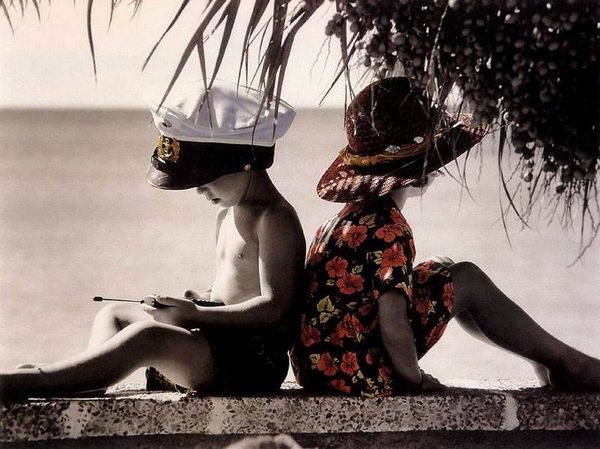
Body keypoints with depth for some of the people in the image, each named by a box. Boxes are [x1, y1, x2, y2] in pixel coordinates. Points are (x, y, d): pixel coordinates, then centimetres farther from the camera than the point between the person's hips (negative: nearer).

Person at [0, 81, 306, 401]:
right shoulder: (227, 213, 19)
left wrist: (195, 315, -23)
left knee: (146, 337, -31)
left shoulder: (275, 220, -13)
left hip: (255, 358, -11)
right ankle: (87, 382, -12)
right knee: (115, 315, 18)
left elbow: (274, 307, -22)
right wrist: (200, 302, 7)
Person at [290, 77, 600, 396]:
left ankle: (546, 357, 28)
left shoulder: (349, 216, 11)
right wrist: (414, 379, -9)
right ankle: (565, 363, 14)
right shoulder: (389, 230, -18)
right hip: (357, 373, -10)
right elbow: (392, 323, -24)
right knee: (468, 281, 1)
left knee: (442, 269, 22)